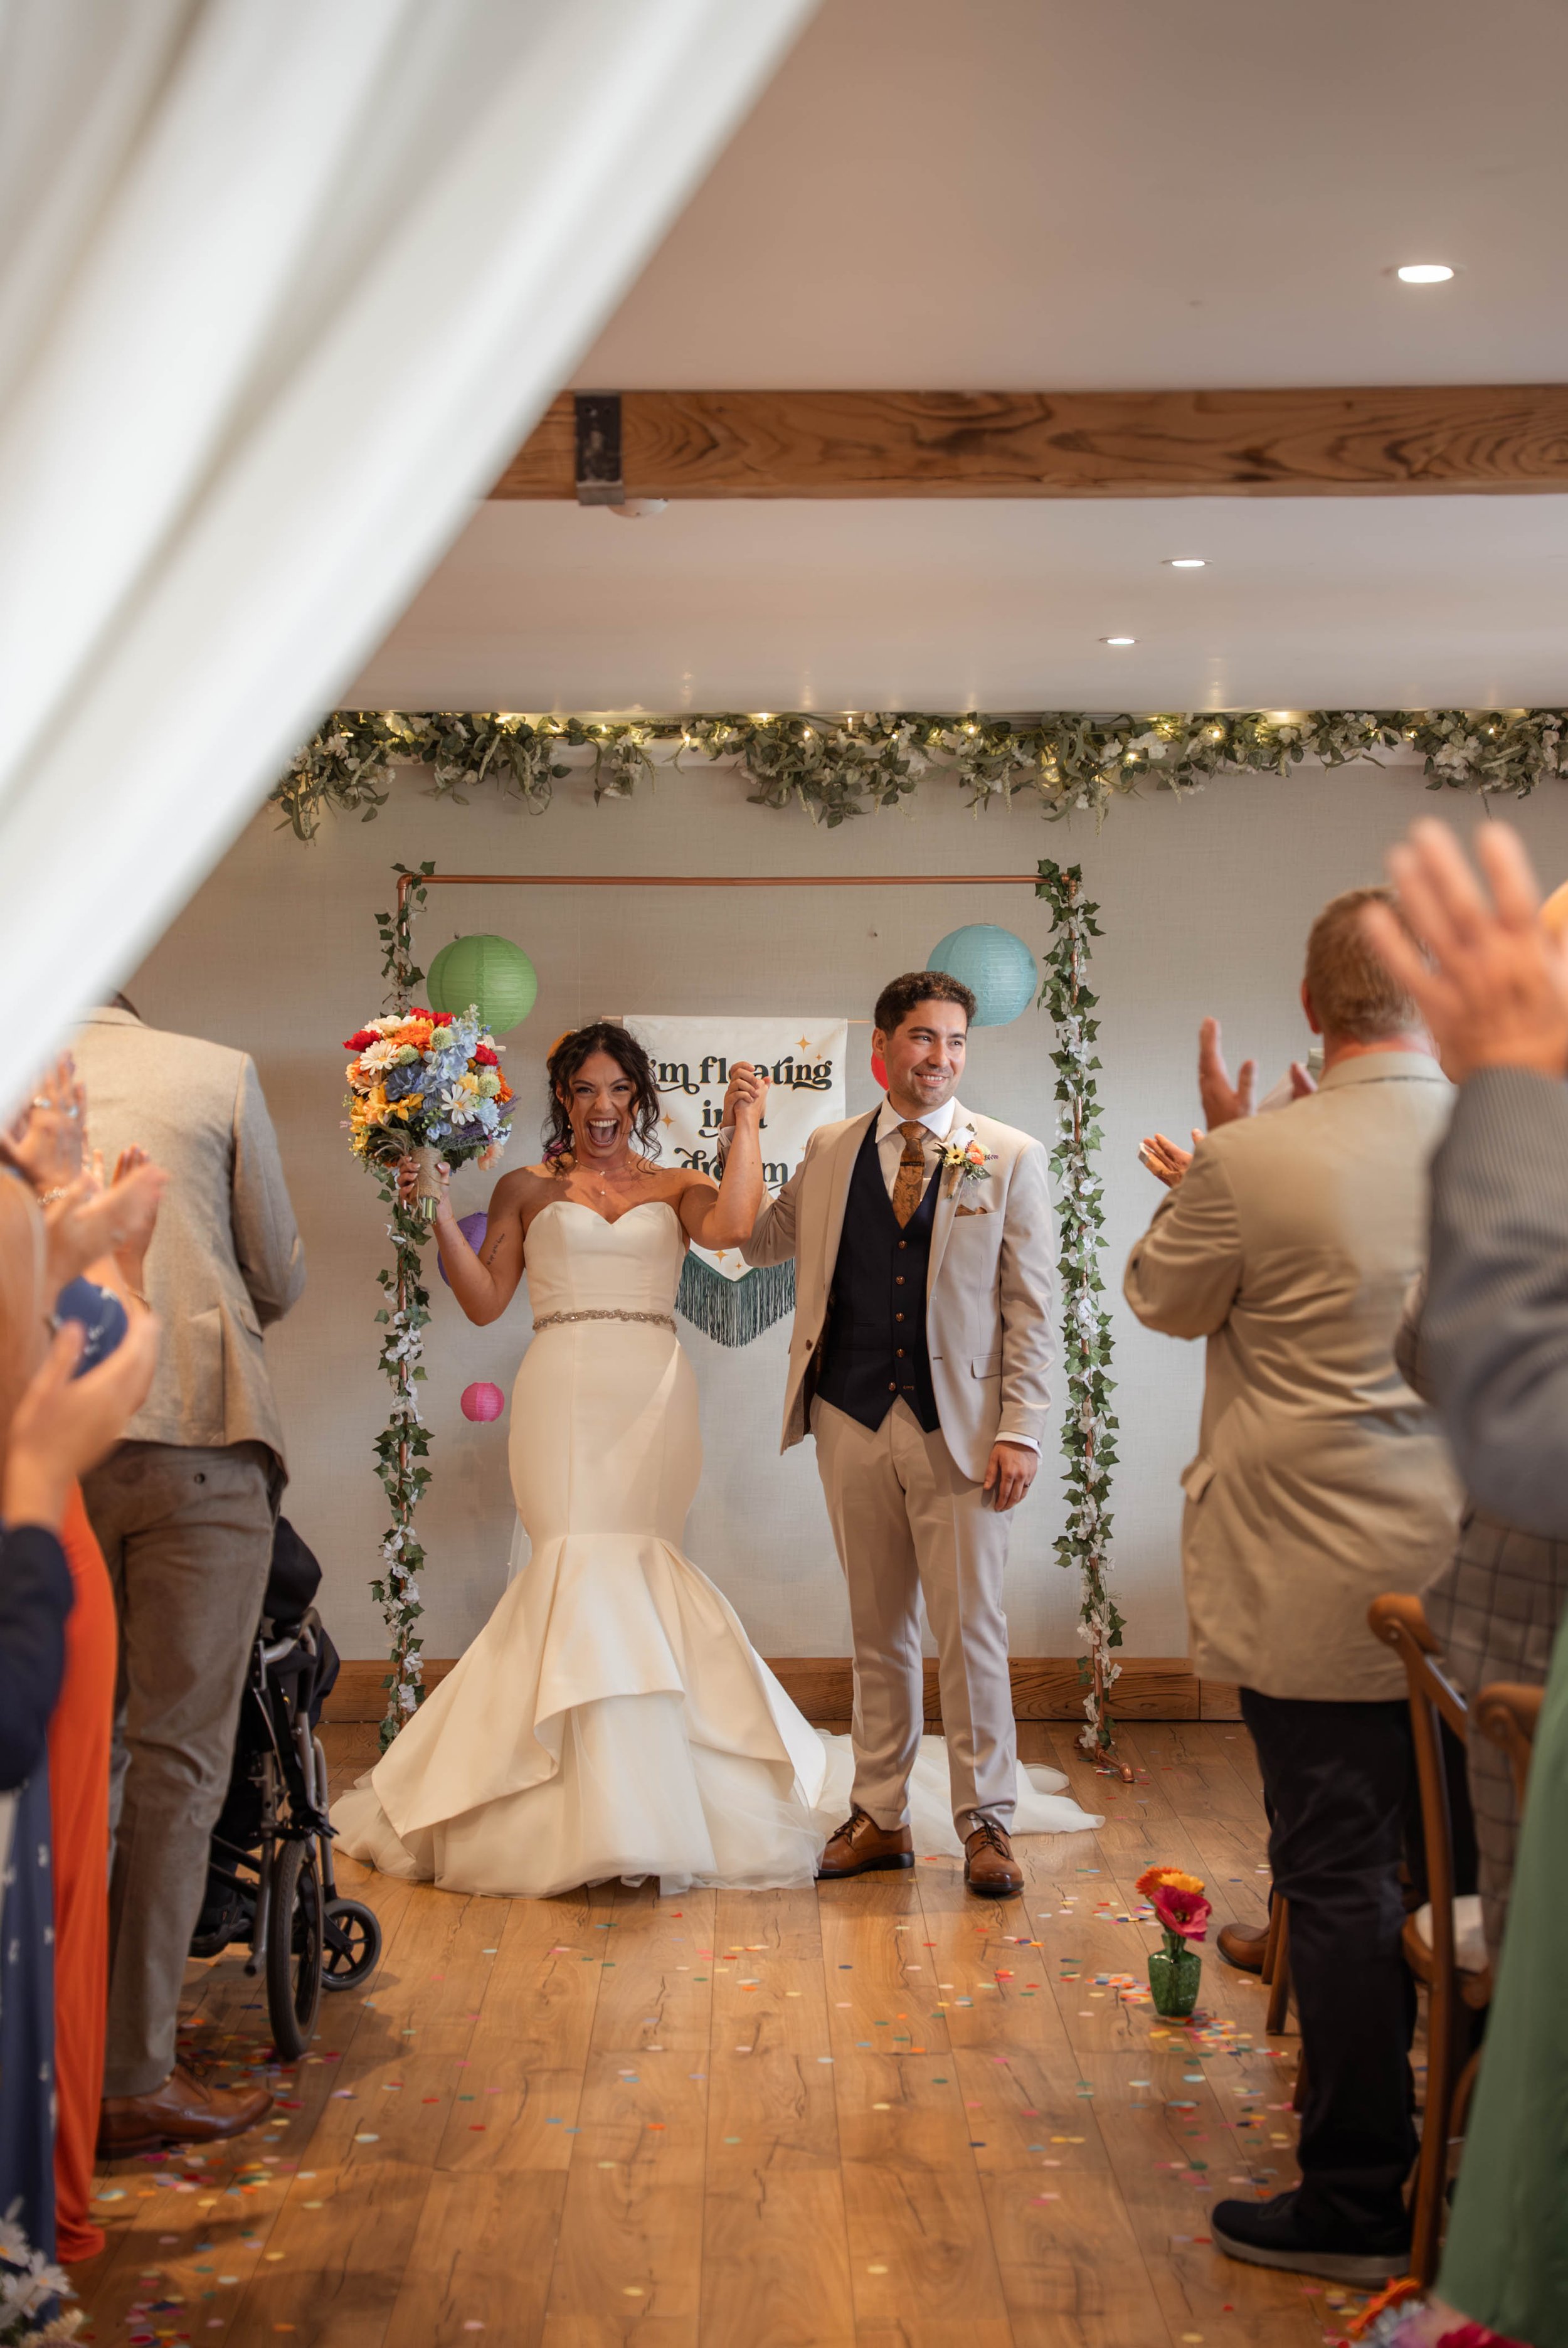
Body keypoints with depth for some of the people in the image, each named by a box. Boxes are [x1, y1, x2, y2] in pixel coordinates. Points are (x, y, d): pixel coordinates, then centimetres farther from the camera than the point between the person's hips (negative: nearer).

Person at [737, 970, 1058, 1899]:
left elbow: (1032, 1307, -2)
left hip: (959, 1426, -3)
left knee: (971, 1630, 2)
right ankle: (881, 1818, 24)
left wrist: (1021, 1430, -9)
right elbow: (760, 1243, 18)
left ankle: (987, 1823, 16)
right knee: (877, 1629, 12)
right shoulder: (831, 1152, 9)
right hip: (853, 1419, 3)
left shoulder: (1011, 1158, 1)